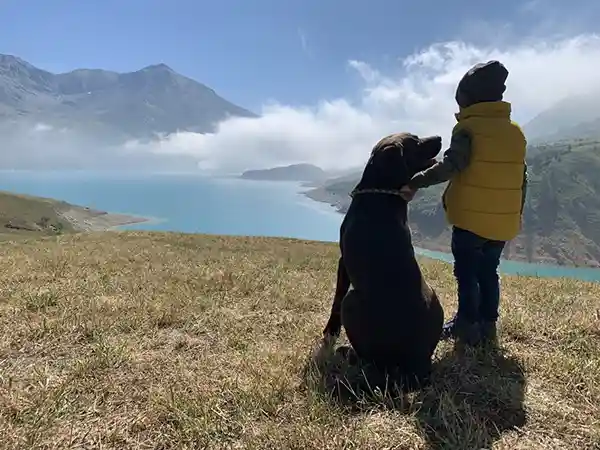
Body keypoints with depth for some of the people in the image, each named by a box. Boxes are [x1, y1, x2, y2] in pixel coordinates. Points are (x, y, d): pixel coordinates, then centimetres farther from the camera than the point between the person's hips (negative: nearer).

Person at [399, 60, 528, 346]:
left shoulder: (468, 127, -10)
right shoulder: (516, 131, 11)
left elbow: (450, 165, -24)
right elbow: (521, 179, 14)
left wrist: (415, 183, -24)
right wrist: (516, 215, 20)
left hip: (471, 218, -6)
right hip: (504, 221, 6)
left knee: (466, 273, 4)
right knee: (488, 272, 15)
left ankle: (468, 326, 6)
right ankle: (487, 326, 19)